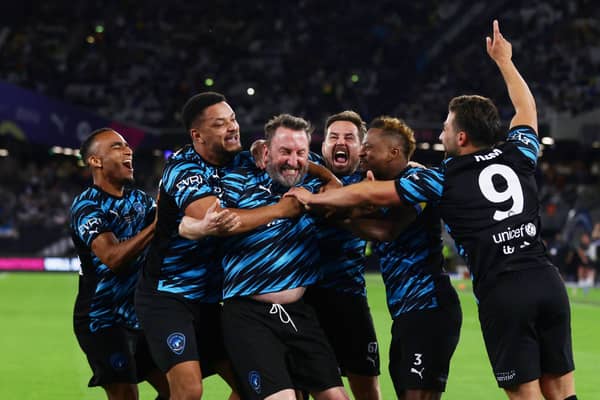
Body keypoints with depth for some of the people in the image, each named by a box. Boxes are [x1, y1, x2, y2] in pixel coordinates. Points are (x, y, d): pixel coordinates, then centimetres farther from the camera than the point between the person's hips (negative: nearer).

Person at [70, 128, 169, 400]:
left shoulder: (140, 200, 10)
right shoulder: (86, 206, -13)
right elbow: (112, 257, -28)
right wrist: (157, 224, -34)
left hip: (139, 315, 7)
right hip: (103, 322, -7)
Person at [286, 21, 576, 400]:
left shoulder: (444, 179, 1)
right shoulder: (517, 156, 11)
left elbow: (371, 193, 7)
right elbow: (527, 107, 33)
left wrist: (314, 198, 21)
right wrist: (504, 60, 47)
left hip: (501, 293, -4)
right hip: (547, 280, 4)